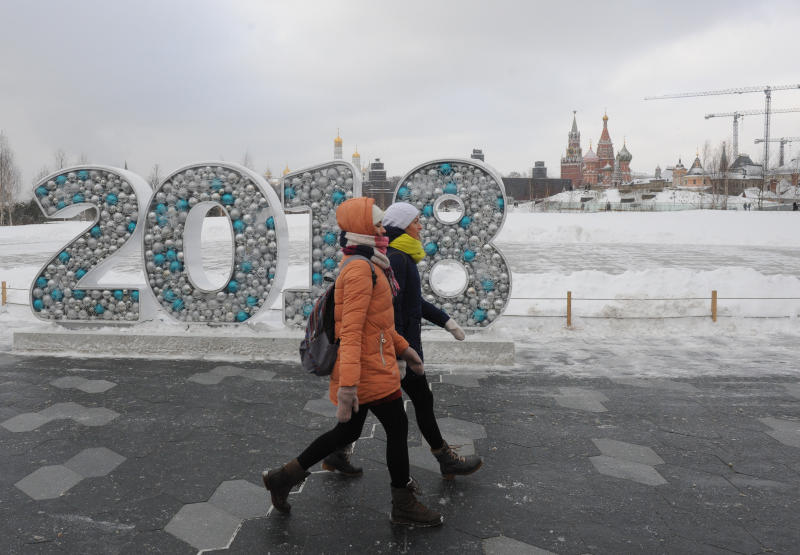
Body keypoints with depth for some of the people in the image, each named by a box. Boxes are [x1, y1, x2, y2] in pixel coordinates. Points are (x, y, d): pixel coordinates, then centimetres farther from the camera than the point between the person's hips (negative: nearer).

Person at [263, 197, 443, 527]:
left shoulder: (366, 267, 14)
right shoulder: (361, 270, -20)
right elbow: (351, 330, -27)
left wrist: (403, 348, 24)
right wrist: (348, 385, -31)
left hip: (368, 366, 10)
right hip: (370, 371, -10)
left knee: (348, 432, 18)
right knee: (398, 428, 5)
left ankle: (283, 477, 27)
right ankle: (403, 507, 23)